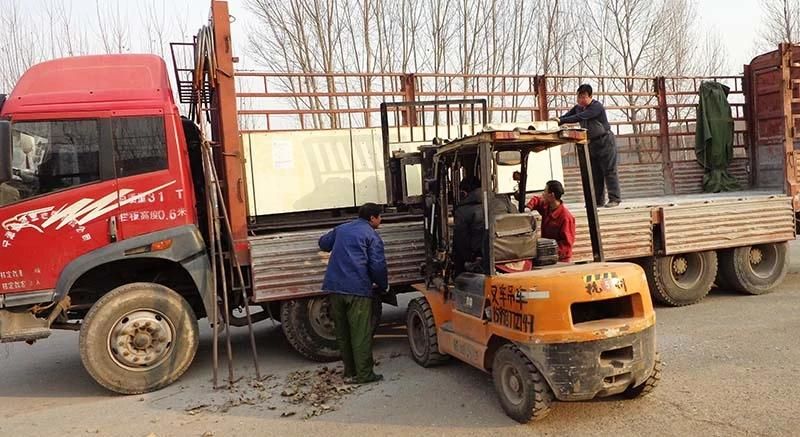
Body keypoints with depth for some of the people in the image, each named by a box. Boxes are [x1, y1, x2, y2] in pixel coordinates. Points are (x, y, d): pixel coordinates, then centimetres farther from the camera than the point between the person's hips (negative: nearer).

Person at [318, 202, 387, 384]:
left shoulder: (341, 229, 18)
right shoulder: (372, 236, -2)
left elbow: (323, 243, 32)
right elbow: (377, 265, -8)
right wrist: (384, 285, 8)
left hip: (335, 287, 7)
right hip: (357, 289, -6)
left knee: (342, 333, 13)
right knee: (361, 334, 0)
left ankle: (350, 372, 21)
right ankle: (364, 374, 4)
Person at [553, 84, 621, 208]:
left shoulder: (596, 106, -18)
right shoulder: (578, 108, 8)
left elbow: (579, 117, -29)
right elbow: (567, 116, 4)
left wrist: (561, 120, -35)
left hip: (605, 142, -8)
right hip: (591, 144, 8)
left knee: (609, 171, -6)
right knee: (595, 173, 7)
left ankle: (614, 199, -3)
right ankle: (598, 200, 11)